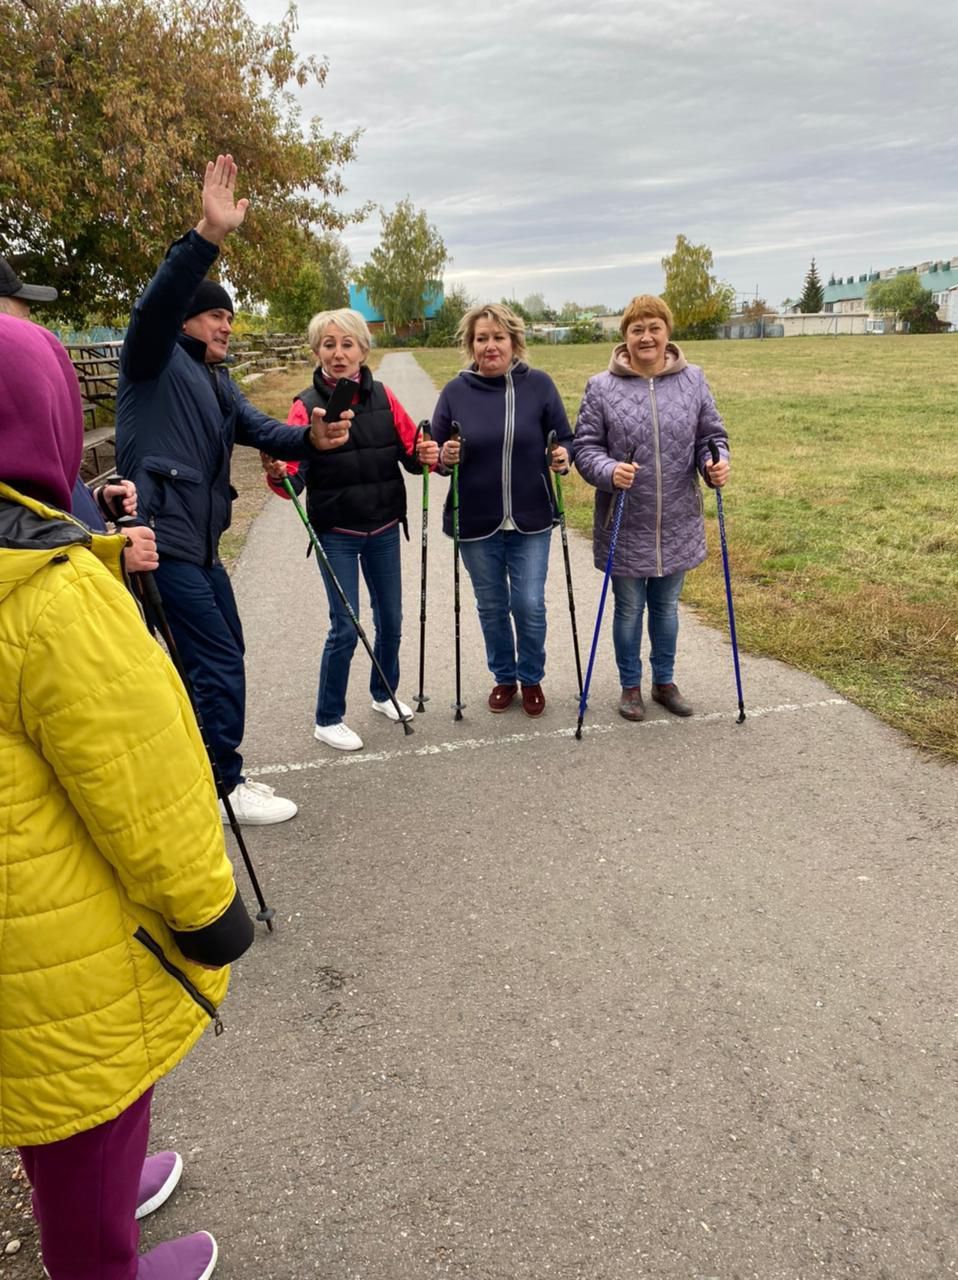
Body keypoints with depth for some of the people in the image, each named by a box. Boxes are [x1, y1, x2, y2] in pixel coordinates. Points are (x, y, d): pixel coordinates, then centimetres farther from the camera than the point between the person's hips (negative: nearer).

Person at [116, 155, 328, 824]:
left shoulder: (219, 383, 20)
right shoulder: (156, 363, -4)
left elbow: (261, 429, 9)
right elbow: (156, 305, -24)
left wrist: (310, 438, -11)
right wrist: (208, 235, -36)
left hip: (200, 544, 9)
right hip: (163, 542, -9)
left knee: (222, 657, 15)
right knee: (218, 663, -5)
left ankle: (214, 775, 29)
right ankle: (224, 786, 9)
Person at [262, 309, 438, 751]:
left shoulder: (383, 398, 0)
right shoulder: (307, 406, -9)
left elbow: (410, 449, 1)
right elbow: (294, 477, -14)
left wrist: (425, 455, -21)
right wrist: (277, 475, -36)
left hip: (384, 530, 4)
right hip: (336, 535, -3)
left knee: (390, 620, 13)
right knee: (345, 627, -4)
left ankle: (384, 693, 38)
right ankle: (328, 719, 14)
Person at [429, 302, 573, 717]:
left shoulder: (538, 384, -3)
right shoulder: (455, 392, -1)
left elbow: (565, 440, 3)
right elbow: (436, 453, 5)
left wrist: (562, 457, -19)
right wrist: (444, 457, -17)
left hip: (530, 521, -1)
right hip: (475, 524, 1)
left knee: (530, 605, 2)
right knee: (492, 606, 13)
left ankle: (531, 679, 26)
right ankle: (503, 678, 33)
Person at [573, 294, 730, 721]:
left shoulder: (693, 380, 1)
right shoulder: (602, 387, -6)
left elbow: (712, 436, 6)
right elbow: (585, 446, -5)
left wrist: (716, 464, -15)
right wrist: (609, 471, -25)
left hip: (677, 525, 2)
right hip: (625, 527, -2)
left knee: (666, 606, 18)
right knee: (629, 609, 12)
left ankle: (664, 681, 37)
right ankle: (630, 686, 31)